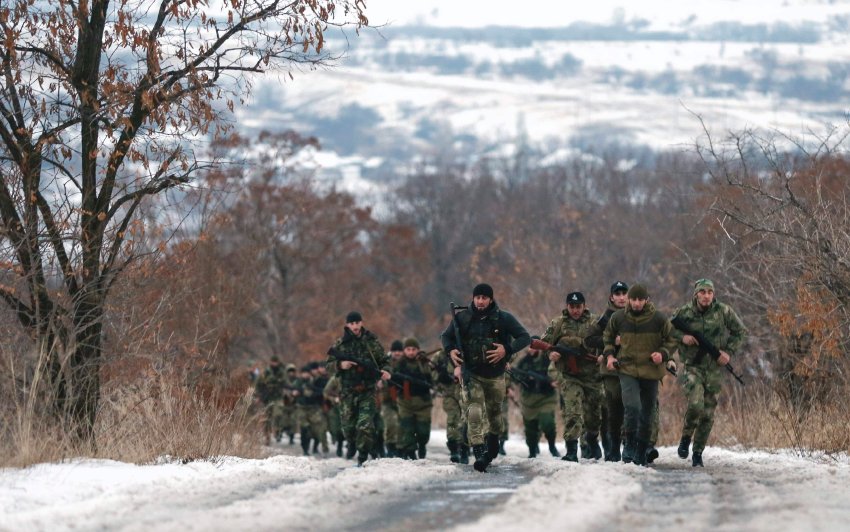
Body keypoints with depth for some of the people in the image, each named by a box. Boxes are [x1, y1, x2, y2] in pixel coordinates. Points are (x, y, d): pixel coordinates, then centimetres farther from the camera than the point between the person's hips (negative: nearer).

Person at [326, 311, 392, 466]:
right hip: (348, 391, 1)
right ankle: (352, 444, 42)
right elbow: (329, 364, 5)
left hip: (367, 390, -1)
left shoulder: (372, 341, 3)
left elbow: (384, 360, 11)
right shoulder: (340, 344, 3)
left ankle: (363, 455, -5)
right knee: (348, 425, 12)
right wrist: (340, 365, -15)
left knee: (365, 424, -14)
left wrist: (385, 371, -10)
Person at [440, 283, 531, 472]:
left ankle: (493, 441, 46)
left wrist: (507, 350, -21)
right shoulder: (462, 318, -5)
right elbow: (446, 336, 11)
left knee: (494, 411, 18)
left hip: (495, 375, 1)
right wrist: (451, 350, -10)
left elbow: (525, 337, -6)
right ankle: (479, 453, -26)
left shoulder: (504, 319, -7)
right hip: (471, 374, -1)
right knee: (474, 413, -19)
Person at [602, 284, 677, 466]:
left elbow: (671, 340, 6)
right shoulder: (618, 317, -2)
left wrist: (663, 354, -12)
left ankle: (641, 451, 24)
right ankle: (630, 444, -4)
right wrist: (609, 354, 3)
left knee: (647, 413, 10)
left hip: (651, 371, 1)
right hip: (627, 370, -1)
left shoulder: (659, 318, -6)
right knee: (632, 407, -20)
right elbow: (608, 336, 17)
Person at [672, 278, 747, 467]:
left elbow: (740, 332, 8)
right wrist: (681, 337, -10)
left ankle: (698, 453, 16)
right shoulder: (684, 312, -3)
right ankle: (685, 438, 5)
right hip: (692, 366, -2)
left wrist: (729, 353, -4)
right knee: (695, 405, -22)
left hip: (715, 368, 2)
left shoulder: (724, 312, -3)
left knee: (708, 413, 4)